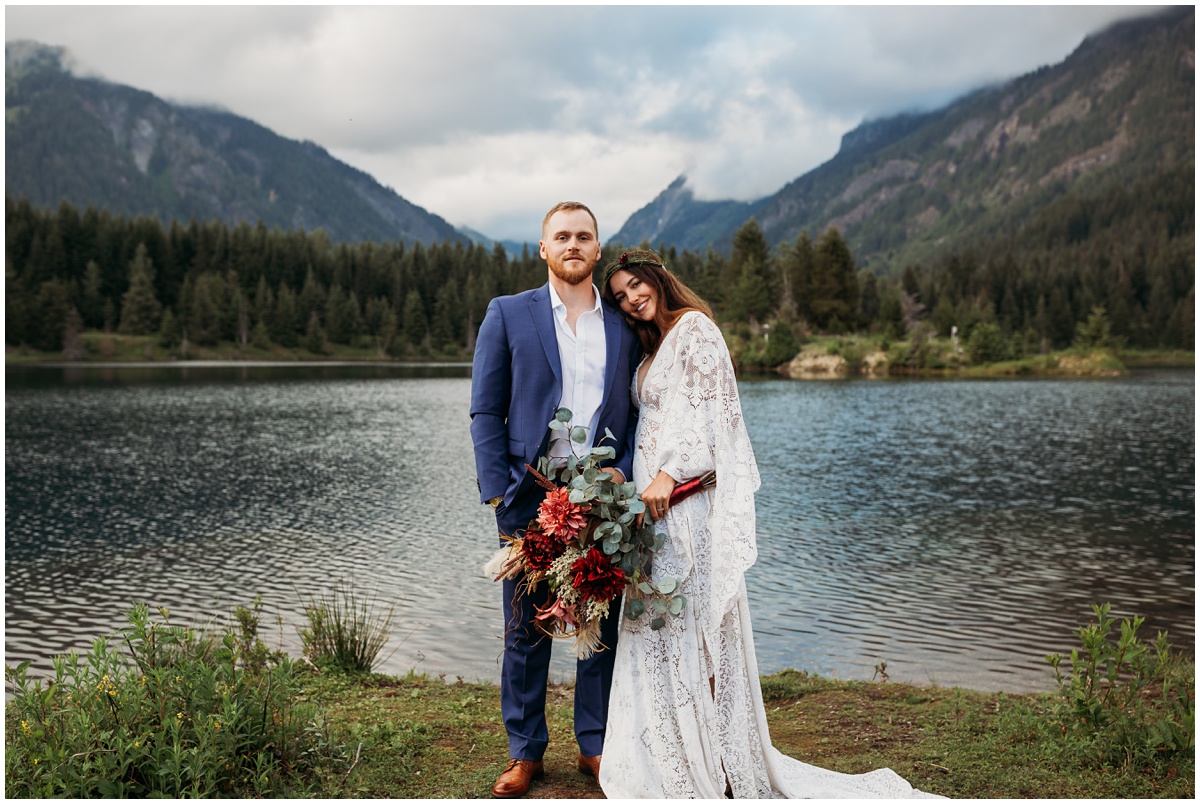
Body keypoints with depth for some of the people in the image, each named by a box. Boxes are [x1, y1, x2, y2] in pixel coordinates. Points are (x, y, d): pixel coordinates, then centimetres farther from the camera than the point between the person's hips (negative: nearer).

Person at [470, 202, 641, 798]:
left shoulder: (625, 324, 11)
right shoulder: (508, 315, 5)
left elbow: (636, 411, 12)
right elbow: (485, 412, 2)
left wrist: (623, 471, -5)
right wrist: (498, 493, -6)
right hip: (530, 497, -1)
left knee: (604, 625, 8)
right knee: (525, 630, 6)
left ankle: (596, 746, 24)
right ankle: (524, 752, 21)